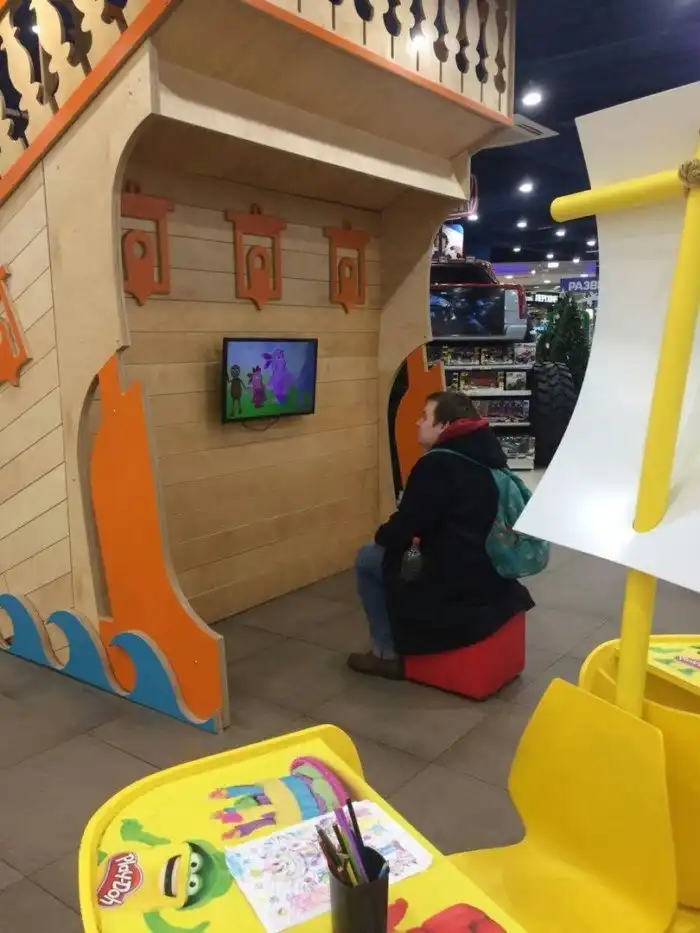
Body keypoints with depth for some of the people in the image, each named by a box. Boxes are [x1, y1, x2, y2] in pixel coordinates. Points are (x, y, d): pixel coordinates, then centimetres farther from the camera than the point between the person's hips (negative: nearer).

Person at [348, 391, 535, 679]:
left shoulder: (437, 464, -19)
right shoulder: (487, 456, 9)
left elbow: (403, 528, -15)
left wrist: (384, 536, 7)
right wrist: (415, 535, 19)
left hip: (458, 588, -9)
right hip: (495, 580, 9)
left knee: (368, 558, 7)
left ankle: (387, 653, 14)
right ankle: (392, 646, 32)